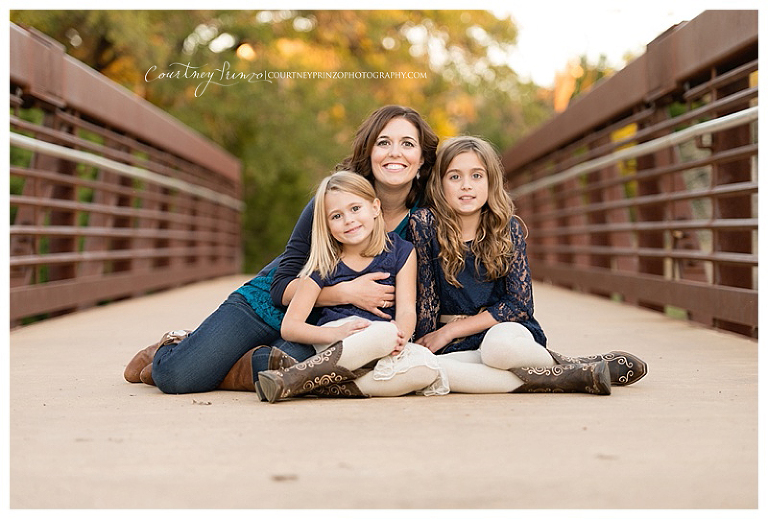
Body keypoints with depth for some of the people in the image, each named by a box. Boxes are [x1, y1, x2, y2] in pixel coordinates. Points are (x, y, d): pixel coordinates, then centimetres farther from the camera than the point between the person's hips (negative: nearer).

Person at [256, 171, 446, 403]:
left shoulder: (400, 251, 9)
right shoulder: (323, 266, 4)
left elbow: (406, 310, -1)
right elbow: (289, 326, -4)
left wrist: (400, 336, -25)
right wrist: (337, 333, -23)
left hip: (383, 354, 3)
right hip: (334, 346, -2)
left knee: (426, 367, -31)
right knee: (385, 331, -35)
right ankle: (293, 377, -32)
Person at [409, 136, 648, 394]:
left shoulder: (507, 228, -1)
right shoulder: (424, 225, -5)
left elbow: (520, 303, -4)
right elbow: (426, 295, 1)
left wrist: (450, 330, -8)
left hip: (508, 331, -1)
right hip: (459, 348, 1)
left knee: (498, 344, -39)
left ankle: (565, 365, -10)